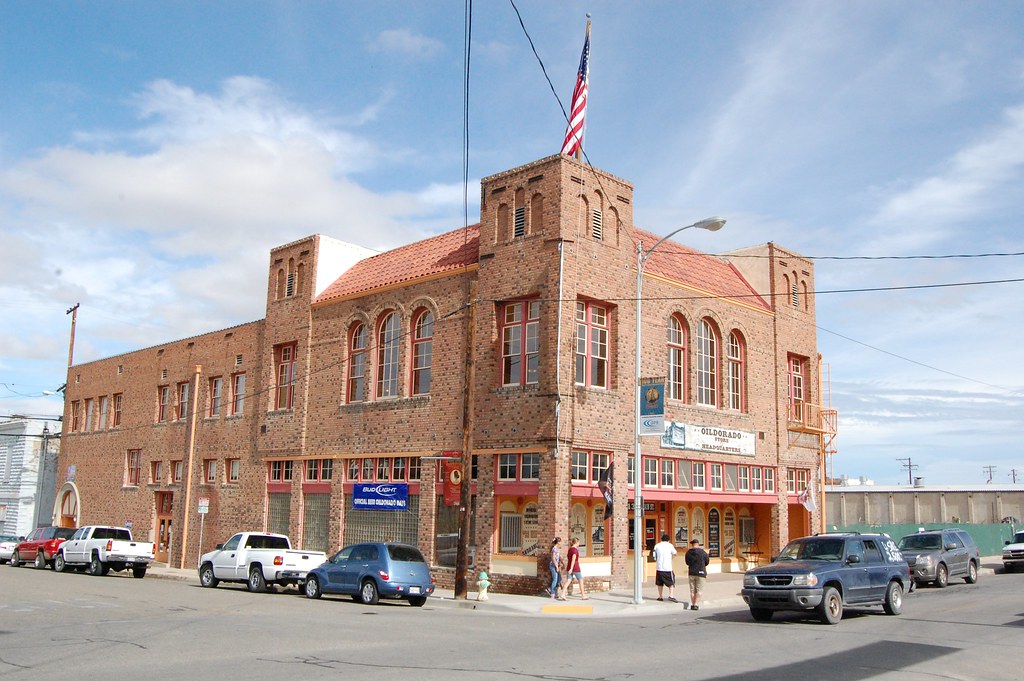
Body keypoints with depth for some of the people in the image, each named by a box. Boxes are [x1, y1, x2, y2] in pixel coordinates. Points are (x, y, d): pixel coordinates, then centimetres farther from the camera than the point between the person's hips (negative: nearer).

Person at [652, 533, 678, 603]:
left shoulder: (657, 546, 5)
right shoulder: (669, 545, -1)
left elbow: (655, 558, 6)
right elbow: (675, 553, 12)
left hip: (659, 568, 2)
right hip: (668, 568, -2)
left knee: (660, 583, 16)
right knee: (671, 583, 4)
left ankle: (660, 596, 18)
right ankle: (671, 596, -12)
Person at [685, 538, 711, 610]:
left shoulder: (688, 553, 1)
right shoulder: (702, 552, -9)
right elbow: (707, 562, 2)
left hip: (691, 573, 4)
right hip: (700, 573, -4)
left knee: (692, 590, 12)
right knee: (700, 590, 1)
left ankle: (692, 604, 13)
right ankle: (696, 604, -8)